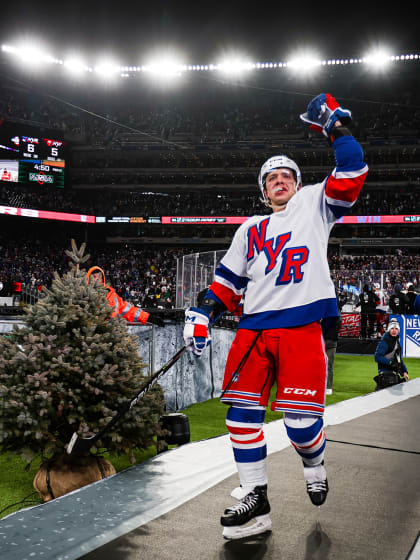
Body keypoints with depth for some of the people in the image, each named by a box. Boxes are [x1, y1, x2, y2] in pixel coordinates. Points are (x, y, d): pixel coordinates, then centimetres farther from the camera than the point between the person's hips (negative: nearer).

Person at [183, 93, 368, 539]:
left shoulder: (314, 205, 14)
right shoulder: (250, 230, 23)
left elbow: (351, 175, -2)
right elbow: (228, 281, 19)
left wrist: (336, 127, -3)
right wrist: (203, 314, 7)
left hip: (301, 326, -4)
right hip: (254, 328, 4)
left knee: (301, 419, -9)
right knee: (242, 410, -4)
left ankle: (314, 467, 25)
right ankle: (255, 502, 6)